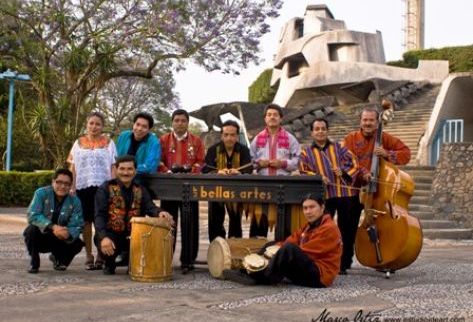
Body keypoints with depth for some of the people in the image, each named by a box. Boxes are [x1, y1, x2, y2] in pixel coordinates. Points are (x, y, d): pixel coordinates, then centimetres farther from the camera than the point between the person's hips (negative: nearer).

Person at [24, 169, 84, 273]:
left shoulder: (75, 201, -10)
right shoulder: (41, 193, -15)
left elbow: (77, 226, -17)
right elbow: (32, 215, -27)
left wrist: (67, 234, -40)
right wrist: (52, 227, -40)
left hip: (60, 239, 2)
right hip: (40, 237, -2)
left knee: (78, 243, -22)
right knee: (32, 230, -32)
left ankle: (58, 258, 14)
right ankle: (34, 263, -6)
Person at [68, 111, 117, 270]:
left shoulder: (108, 143, 7)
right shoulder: (79, 142, 12)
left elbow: (113, 166, 3)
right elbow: (73, 166, 10)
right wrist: (72, 187, 1)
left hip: (102, 186, -2)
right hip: (83, 186, 2)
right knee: (86, 221, 4)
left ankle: (100, 257, 5)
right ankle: (88, 256, 11)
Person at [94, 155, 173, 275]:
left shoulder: (140, 190, 9)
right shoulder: (106, 188, -2)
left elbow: (150, 207, -8)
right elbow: (99, 215, -13)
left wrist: (159, 212, -34)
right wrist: (104, 237, -30)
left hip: (133, 235, 2)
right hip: (111, 233, -2)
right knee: (105, 247, -34)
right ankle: (109, 264, 6)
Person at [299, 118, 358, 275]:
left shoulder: (339, 147, 15)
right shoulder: (306, 152, 12)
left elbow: (353, 162, 8)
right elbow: (303, 171, 2)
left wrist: (344, 171, -11)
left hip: (344, 193, 1)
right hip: (322, 196, -1)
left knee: (346, 231, 5)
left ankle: (343, 264, 16)